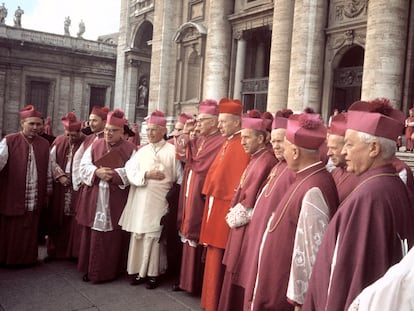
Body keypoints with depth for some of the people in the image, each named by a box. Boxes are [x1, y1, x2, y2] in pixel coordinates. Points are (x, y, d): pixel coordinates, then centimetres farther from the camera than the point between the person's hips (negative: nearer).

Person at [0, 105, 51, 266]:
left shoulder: (44, 144, 6)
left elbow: (48, 169, 11)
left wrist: (48, 191, 13)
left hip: (34, 198, 2)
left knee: (28, 232, 10)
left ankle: (26, 258, 25)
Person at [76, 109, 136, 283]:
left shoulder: (129, 149, 1)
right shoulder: (94, 146, 12)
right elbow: (84, 166, 4)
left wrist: (112, 174, -20)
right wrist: (97, 172, -14)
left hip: (116, 201, -3)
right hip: (94, 199, 3)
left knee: (112, 237, 0)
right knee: (92, 235, 8)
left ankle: (108, 271, 12)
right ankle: (89, 269, 20)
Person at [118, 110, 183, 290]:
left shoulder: (172, 151, 0)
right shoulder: (142, 151, 13)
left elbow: (179, 177, 0)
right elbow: (130, 172, 3)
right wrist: (146, 175, -11)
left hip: (159, 201, -4)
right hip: (140, 201, 4)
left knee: (155, 236, -2)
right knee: (139, 235, 5)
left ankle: (153, 273, 11)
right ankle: (140, 271, 17)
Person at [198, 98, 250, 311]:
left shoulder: (242, 145, -15)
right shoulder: (227, 143, 14)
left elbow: (241, 180, -19)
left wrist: (235, 208, -18)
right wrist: (210, 194, 16)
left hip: (226, 209, -9)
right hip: (215, 205, 9)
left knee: (219, 259, -2)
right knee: (213, 255, 16)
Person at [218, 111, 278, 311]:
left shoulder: (266, 160, -18)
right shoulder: (255, 158, 13)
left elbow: (253, 197, -20)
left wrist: (238, 215, -8)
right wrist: (235, 214, 8)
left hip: (250, 226, -10)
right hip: (241, 222, 10)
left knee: (240, 274, 0)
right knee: (235, 271, 16)